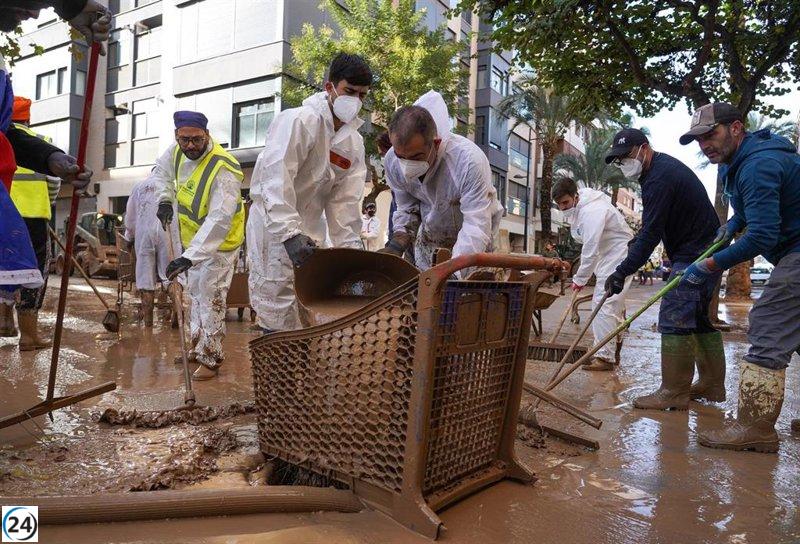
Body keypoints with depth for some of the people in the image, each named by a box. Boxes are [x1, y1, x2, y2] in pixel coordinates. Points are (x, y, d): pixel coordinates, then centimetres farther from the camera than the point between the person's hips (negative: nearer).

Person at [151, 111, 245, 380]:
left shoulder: (224, 170, -32)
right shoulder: (177, 150, -8)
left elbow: (219, 220, -39)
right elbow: (160, 171, 14)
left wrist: (189, 257, -44)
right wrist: (165, 199, -4)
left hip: (220, 241, -8)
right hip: (194, 238, 9)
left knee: (211, 299, -9)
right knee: (195, 294, 18)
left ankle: (211, 359, 3)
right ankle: (198, 348, 33)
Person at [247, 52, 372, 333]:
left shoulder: (355, 142, 8)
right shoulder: (299, 121, -15)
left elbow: (345, 200, 5)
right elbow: (275, 178, -27)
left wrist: (350, 247, -4)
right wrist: (290, 233, -37)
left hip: (310, 236, 8)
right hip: (274, 230, -7)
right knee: (279, 318, -5)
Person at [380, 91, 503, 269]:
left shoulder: (469, 161, -35)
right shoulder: (392, 161, -19)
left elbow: (477, 227, -37)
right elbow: (407, 211, -6)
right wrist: (395, 246, -24)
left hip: (471, 246, -3)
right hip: (429, 239, 4)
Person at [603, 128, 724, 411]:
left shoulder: (659, 178, -20)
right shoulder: (664, 165, 14)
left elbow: (651, 235, -25)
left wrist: (622, 272, -24)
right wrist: (635, 243, 13)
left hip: (693, 257, -11)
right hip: (707, 252, 11)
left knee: (675, 320, -11)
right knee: (702, 318, 14)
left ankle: (674, 393, -7)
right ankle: (712, 385, 23)